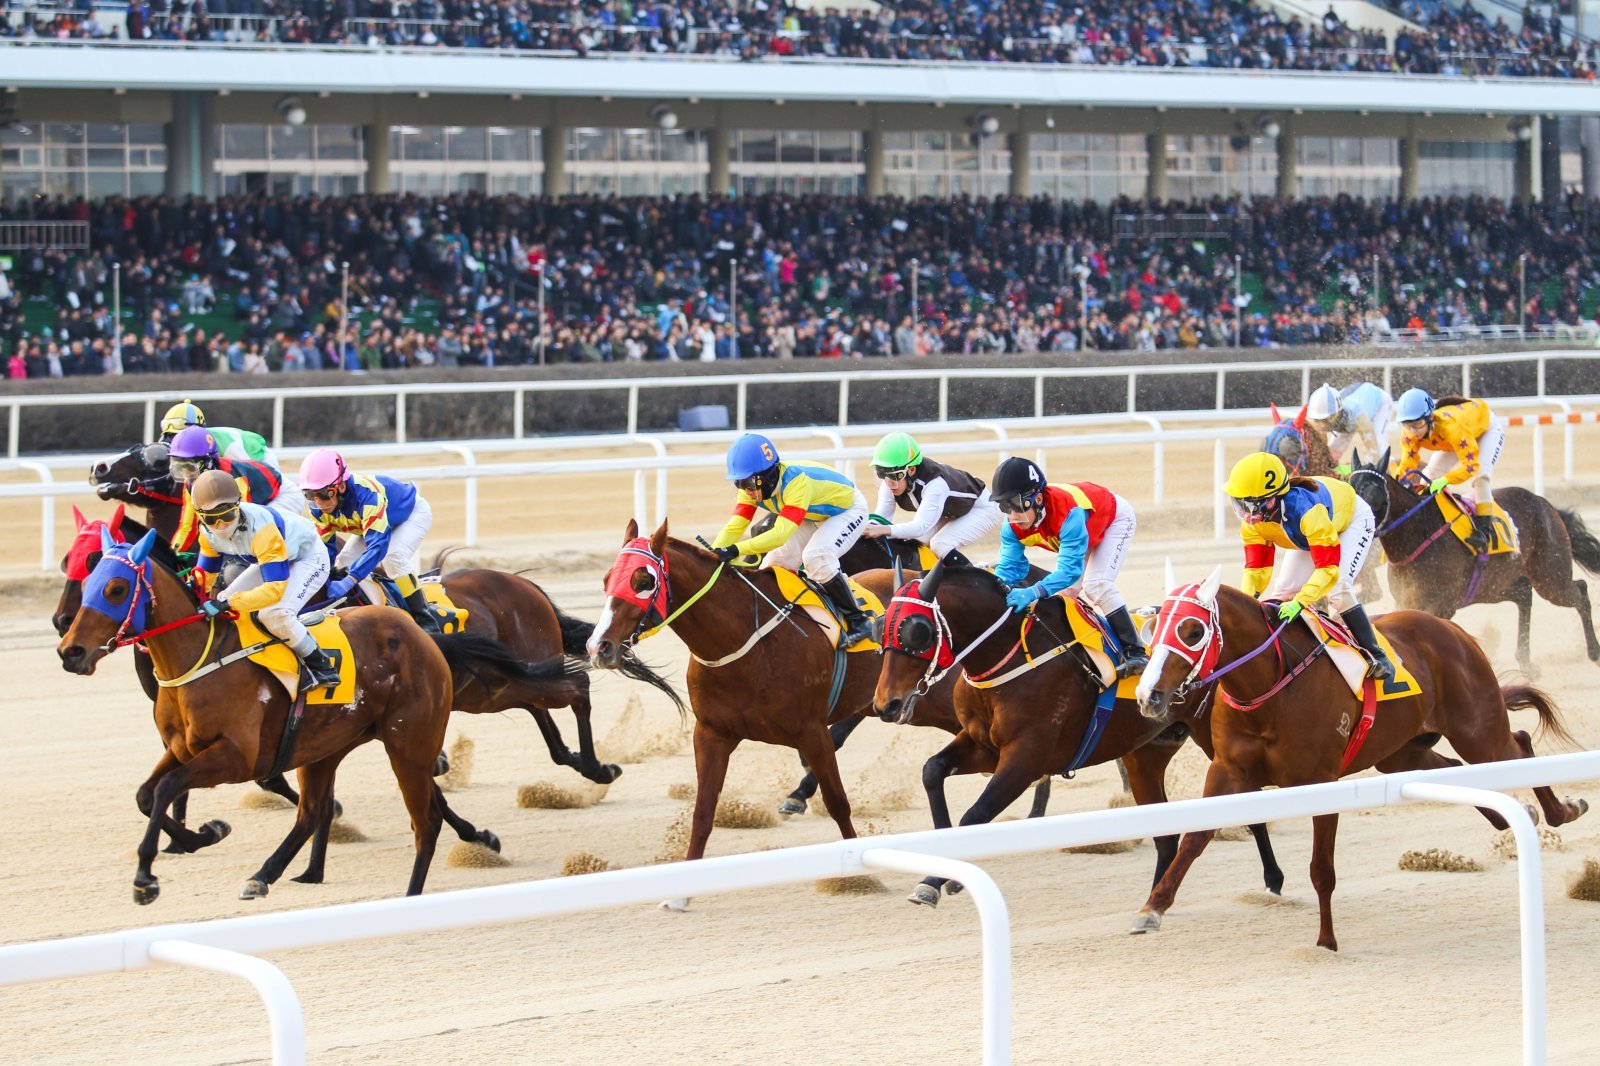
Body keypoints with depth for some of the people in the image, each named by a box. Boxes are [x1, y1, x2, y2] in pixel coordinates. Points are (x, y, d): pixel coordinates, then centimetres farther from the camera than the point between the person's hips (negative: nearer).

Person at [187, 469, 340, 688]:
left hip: (309, 558, -9)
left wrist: (228, 603, -49)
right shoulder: (208, 531, -17)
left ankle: (322, 668, -13)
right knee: (223, 602, 0)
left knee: (274, 613, -29)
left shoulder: (259, 526, -40)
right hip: (269, 559, 9)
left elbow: (275, 588, -44)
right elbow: (207, 570, 0)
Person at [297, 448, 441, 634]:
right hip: (372, 518, 8)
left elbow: (378, 545, -49)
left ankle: (426, 621, -23)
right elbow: (324, 545, -11)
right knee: (344, 564, -8)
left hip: (413, 512, -8)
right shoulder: (319, 508, -23)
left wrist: (348, 581, -55)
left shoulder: (365, 494, -45)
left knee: (394, 557, -32)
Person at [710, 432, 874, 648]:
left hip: (848, 510, -8)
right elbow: (734, 527, -21)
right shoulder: (754, 486, -18)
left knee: (815, 556, -31)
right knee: (775, 563, -7)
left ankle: (858, 621, -18)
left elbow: (781, 533, -51)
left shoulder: (796, 483, -41)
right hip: (814, 516, 8)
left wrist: (736, 550, -59)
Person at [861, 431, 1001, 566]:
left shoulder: (935, 483, -41)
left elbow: (921, 526, -49)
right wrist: (867, 528, -45)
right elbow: (880, 516, -22)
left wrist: (883, 530, -63)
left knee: (941, 545, -28)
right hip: (949, 514, 8)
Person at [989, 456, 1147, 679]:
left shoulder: (1068, 512, -48)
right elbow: (1009, 566, -26)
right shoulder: (1013, 526, -27)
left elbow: (1070, 568, -53)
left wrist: (1033, 592, -68)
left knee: (1097, 585, -23)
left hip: (1115, 516, -7)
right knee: (1068, 589, 4)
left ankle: (1135, 653, -20)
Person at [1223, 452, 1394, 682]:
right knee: (1283, 589, -4)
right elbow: (1256, 568, -22)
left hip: (1352, 519, -7)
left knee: (1338, 588, -25)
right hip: (1309, 533, 7)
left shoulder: (1306, 511, -48)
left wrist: (1299, 602, -62)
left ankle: (1375, 656, -16)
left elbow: (1329, 568, -50)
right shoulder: (1253, 521, -27)